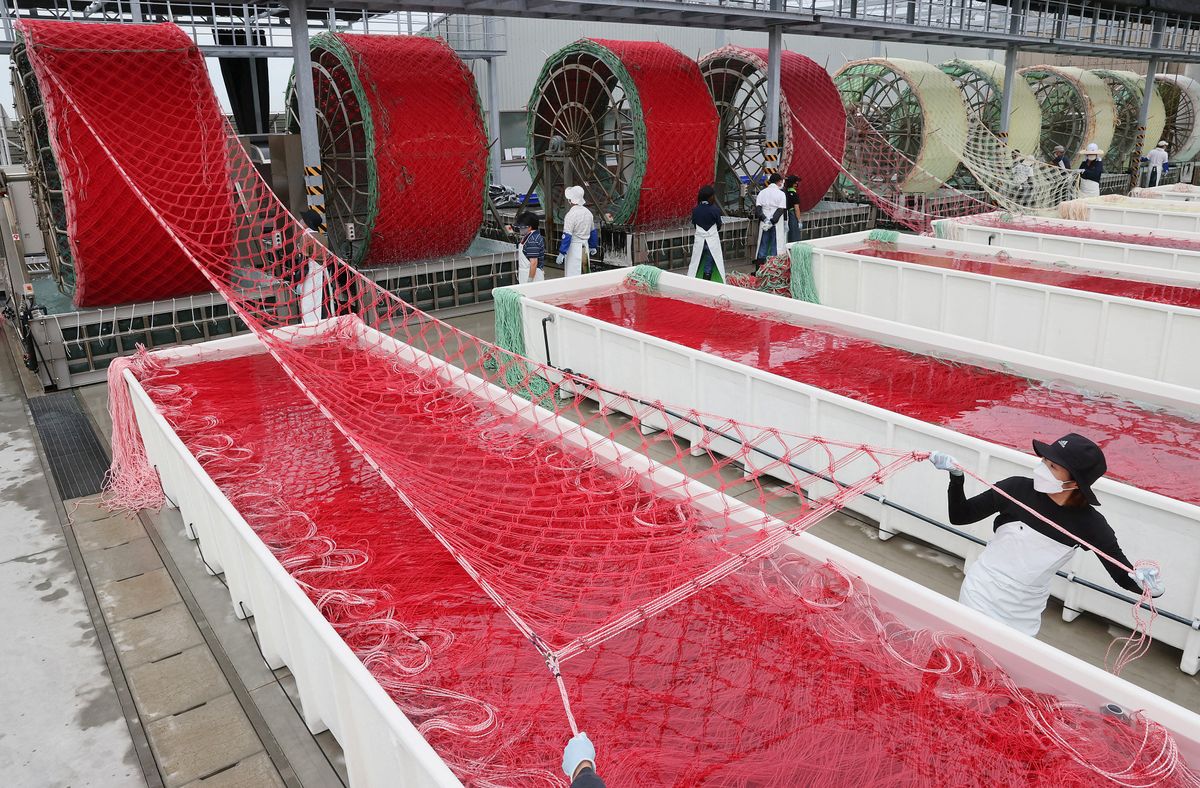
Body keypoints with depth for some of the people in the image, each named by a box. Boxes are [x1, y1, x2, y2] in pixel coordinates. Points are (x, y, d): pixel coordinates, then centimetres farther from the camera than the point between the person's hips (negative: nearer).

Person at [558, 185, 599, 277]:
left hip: (574, 248, -8)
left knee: (572, 276, -4)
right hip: (585, 247, 8)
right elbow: (593, 232, 16)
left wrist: (561, 253, -17)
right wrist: (593, 247, 27)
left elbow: (567, 236, -20)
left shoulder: (571, 215, -17)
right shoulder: (588, 213, 6)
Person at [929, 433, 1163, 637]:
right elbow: (960, 516, -8)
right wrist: (956, 476, -22)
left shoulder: (1090, 524, -14)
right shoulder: (1018, 489, -18)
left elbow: (1123, 576, -7)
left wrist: (1146, 583, -30)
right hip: (980, 596, -1)